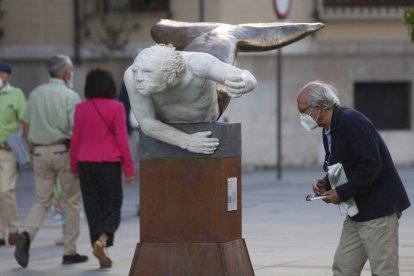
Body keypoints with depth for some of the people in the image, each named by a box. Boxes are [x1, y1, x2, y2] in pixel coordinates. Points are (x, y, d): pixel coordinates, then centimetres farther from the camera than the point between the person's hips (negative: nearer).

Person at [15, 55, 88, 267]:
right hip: (64, 151, -4)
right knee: (72, 202, 7)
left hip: (40, 152, 4)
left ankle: (27, 235, -18)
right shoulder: (70, 96, -8)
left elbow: (26, 126, 10)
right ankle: (70, 251, 9)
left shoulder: (36, 94, 7)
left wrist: (32, 149, 20)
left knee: (42, 201, 9)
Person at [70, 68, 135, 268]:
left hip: (85, 162, 3)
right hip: (109, 163, -3)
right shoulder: (116, 108, -6)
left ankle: (101, 252, 7)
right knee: (112, 207, 5)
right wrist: (129, 168, -3)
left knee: (93, 207, 10)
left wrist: (74, 166, 16)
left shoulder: (81, 108, 2)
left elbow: (75, 139, 5)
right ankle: (101, 241, -20)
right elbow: (122, 139, -8)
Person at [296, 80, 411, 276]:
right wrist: (326, 185, 4)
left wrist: (342, 193, -19)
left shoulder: (352, 122, -18)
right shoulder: (330, 129, 12)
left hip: (378, 208, -10)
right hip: (357, 212, 10)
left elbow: (371, 165, -24)